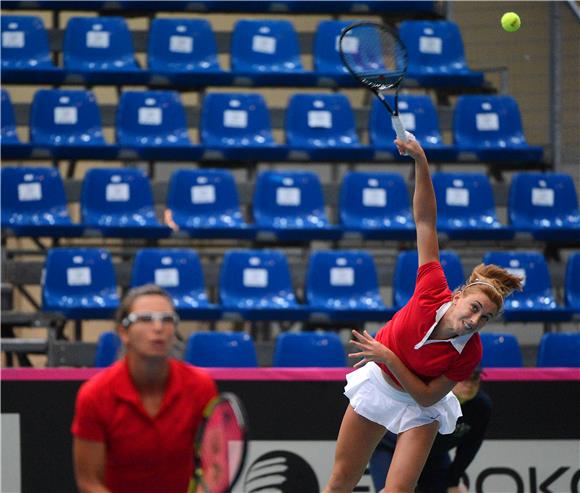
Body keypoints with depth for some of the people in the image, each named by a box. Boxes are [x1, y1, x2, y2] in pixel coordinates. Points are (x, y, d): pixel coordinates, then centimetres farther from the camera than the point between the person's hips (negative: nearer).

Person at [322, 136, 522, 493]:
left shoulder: (470, 352, -29)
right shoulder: (434, 292, -27)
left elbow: (427, 397, -22)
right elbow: (426, 221, -24)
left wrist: (389, 358, -31)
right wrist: (420, 162, -33)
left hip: (419, 408, -2)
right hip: (377, 383, 2)